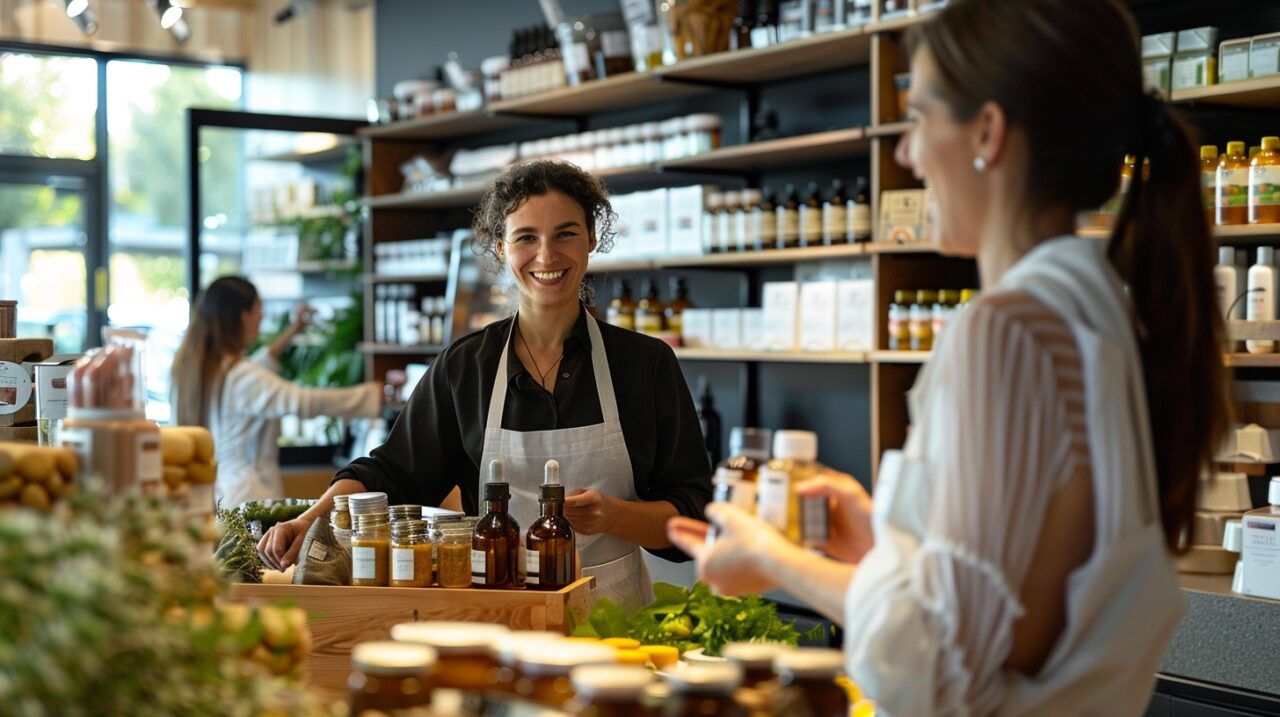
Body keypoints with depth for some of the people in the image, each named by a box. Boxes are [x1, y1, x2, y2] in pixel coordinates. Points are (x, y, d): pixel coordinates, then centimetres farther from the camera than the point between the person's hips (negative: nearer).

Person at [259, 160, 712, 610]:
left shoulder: (648, 362, 4)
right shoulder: (465, 366, 8)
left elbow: (691, 514, 4)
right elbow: (393, 473, 8)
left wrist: (613, 516, -15)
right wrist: (311, 521, -9)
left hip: (614, 612, -1)